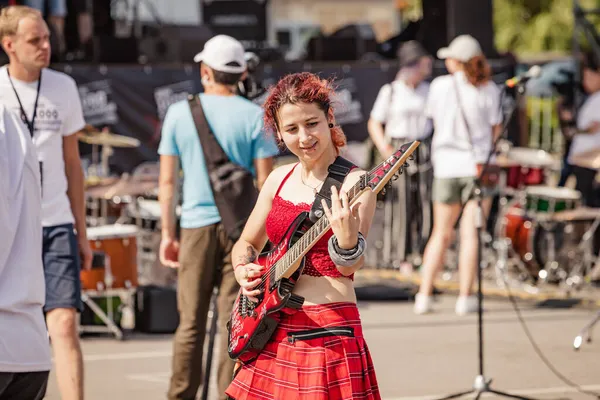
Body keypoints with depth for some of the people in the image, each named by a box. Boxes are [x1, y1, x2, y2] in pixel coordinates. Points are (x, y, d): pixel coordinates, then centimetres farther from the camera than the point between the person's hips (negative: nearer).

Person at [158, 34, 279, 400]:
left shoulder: (179, 113, 1)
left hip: (196, 225, 1)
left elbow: (168, 181, 3)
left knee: (190, 324, 9)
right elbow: (265, 183, -5)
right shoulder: (254, 116, -4)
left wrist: (167, 233, 11)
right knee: (235, 324, 1)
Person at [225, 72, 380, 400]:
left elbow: (350, 266, -19)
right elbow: (246, 244, 22)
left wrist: (347, 239, -40)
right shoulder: (279, 180, 10)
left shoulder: (353, 183, -9)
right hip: (273, 329, 6)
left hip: (328, 331, -6)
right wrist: (244, 271, 1)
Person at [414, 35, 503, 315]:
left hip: (445, 165, 2)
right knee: (470, 234, 1)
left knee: (441, 234, 12)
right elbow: (496, 131, 0)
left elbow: (435, 121, 10)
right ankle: (465, 297, 0)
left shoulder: (440, 86, -1)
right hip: (478, 165, -2)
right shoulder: (488, 90, -4)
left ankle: (424, 295, 8)